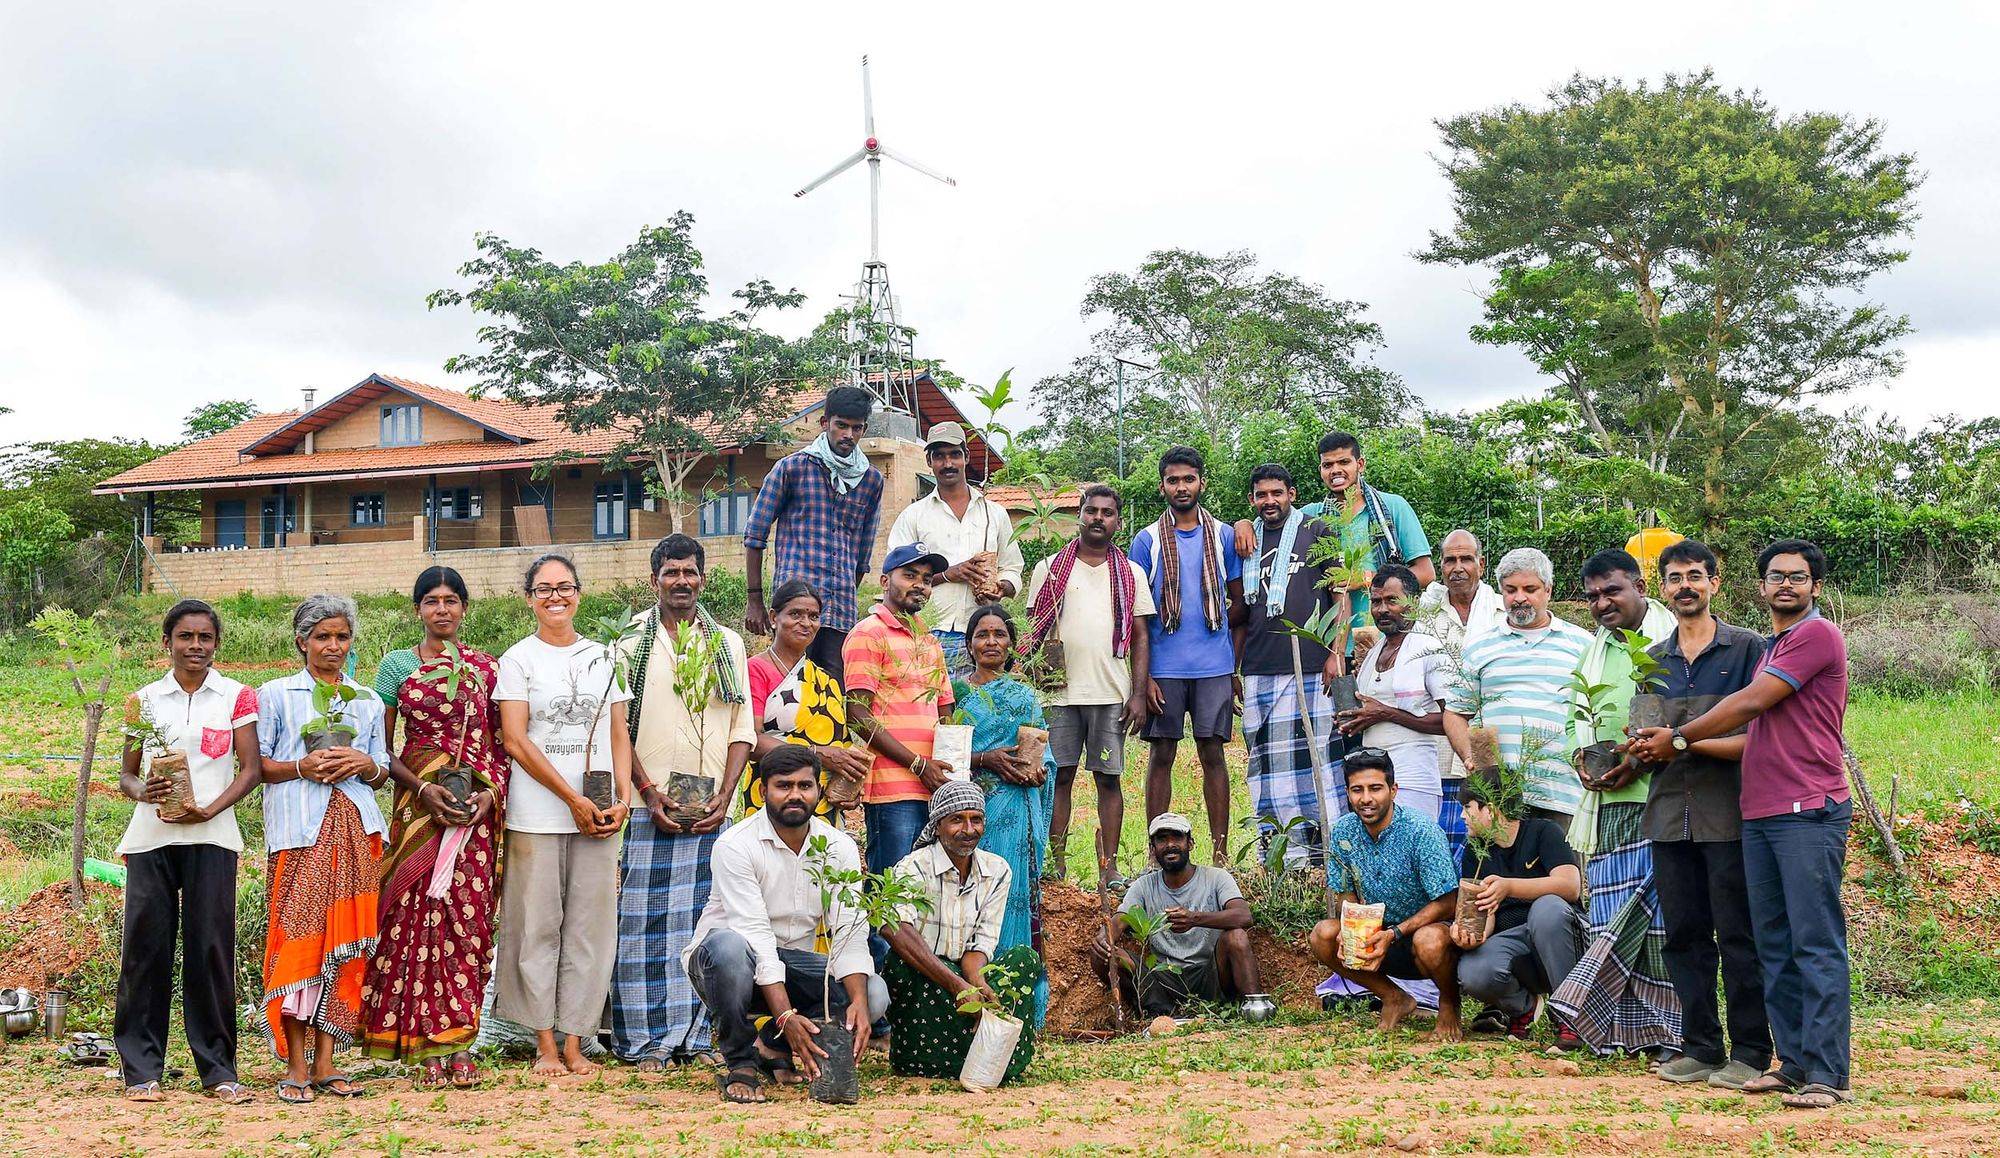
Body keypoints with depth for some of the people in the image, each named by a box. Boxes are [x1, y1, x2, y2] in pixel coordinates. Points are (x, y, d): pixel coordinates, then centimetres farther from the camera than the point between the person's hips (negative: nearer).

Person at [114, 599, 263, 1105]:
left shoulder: (237, 697, 8)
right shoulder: (143, 700, 13)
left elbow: (251, 769, 2)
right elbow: (126, 774, 13)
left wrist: (209, 810, -13)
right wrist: (143, 790, -10)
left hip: (210, 838, -1)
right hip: (149, 836, 2)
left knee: (210, 947, -3)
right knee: (145, 946, -1)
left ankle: (218, 1069, 3)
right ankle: (141, 1070, 6)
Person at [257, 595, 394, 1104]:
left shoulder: (368, 702, 19)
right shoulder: (275, 694, 9)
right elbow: (256, 764, 4)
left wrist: (366, 765, -2)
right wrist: (302, 767, -12)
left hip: (356, 830, 4)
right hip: (299, 830, -3)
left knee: (346, 943, 0)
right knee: (298, 938, -9)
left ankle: (325, 1062, 5)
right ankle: (296, 1066, -4)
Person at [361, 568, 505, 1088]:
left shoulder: (487, 668, 11)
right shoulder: (396, 666, 8)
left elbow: (502, 744, 11)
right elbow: (381, 750, 6)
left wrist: (492, 792, -7)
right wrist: (422, 789, -10)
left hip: (476, 807, 1)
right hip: (419, 806, -1)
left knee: (469, 917, -2)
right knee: (419, 913, -7)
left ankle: (460, 1042, 3)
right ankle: (427, 1049, -2)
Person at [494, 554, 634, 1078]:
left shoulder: (603, 657, 13)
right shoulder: (519, 659, 2)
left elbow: (618, 734, 13)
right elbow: (515, 741, -6)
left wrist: (622, 798, -3)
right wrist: (574, 800, -11)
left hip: (598, 814, 3)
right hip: (537, 814, -3)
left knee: (590, 928, 3)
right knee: (539, 926, 0)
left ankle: (575, 1041, 10)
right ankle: (545, 1043, 9)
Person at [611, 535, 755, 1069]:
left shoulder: (727, 644, 13)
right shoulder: (631, 643, 6)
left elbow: (742, 729, 10)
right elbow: (617, 728, 1)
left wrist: (726, 795, -3)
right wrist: (650, 793, -9)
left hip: (713, 809, 2)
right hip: (649, 806, -2)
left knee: (703, 922, 2)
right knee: (645, 922, -3)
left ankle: (694, 1036, 8)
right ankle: (649, 1039, 2)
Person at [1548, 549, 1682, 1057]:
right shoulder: (1594, 650, 20)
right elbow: (1578, 715, 28)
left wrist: (1645, 759, -17)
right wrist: (1579, 755, 7)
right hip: (1607, 802, 7)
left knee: (1659, 913, -6)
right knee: (1613, 914, 5)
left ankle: (1667, 1028, 1)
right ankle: (1620, 1028, 11)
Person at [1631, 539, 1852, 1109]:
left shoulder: (1817, 635, -6)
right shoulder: (1771, 646, 23)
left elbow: (1751, 704, -10)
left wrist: (1679, 738, 0)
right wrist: (1667, 745, 14)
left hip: (1808, 811, -9)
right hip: (1760, 813, 9)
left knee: (1816, 944, -8)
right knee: (1774, 946, 9)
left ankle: (1828, 1075, -6)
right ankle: (1793, 1064, 14)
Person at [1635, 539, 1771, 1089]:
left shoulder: (1747, 648, 1)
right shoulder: (1651, 661, 16)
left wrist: (1685, 742, -16)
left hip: (1729, 813, -5)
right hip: (1670, 813, 5)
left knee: (1738, 935, -2)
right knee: (1684, 935, 7)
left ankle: (1749, 1053, 6)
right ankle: (1700, 1048, 16)